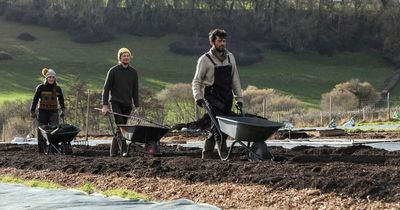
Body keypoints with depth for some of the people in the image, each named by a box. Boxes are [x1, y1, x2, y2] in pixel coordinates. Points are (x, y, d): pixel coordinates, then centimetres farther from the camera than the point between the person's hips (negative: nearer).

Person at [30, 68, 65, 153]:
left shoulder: (57, 89, 5)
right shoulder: (40, 88, -4)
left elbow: (61, 100, 19)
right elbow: (35, 100, 0)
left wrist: (63, 110, 13)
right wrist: (32, 111, -3)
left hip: (54, 112, 1)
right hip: (43, 112, -1)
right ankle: (42, 149, 10)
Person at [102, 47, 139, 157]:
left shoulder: (133, 72, 11)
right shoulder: (113, 71, -1)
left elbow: (135, 91, 15)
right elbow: (106, 88, -2)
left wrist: (137, 106, 9)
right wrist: (105, 105, -10)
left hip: (127, 105, 4)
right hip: (116, 103, -4)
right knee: (120, 125, -16)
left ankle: (113, 151, 13)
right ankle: (124, 150, -19)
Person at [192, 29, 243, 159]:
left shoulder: (230, 57, 12)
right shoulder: (205, 59, -4)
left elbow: (235, 79, 16)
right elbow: (197, 81, -1)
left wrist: (239, 98, 13)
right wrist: (198, 97, -15)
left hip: (227, 98, 5)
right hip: (213, 98, -5)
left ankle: (207, 153, 17)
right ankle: (224, 154, -18)